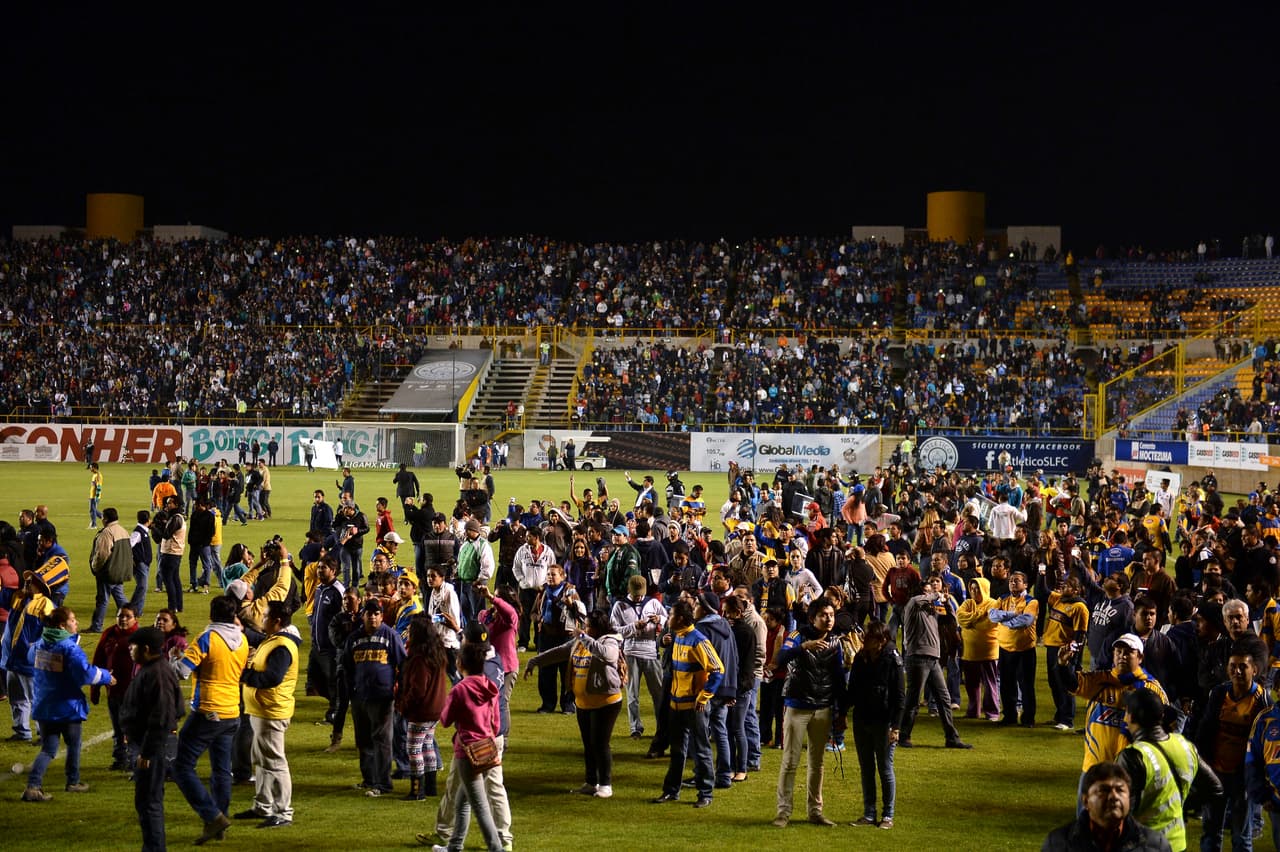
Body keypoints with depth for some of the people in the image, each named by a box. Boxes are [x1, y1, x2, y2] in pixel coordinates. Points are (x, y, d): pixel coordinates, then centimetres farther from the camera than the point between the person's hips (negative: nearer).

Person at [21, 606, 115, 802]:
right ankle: (73, 782, 31)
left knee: (48, 749, 8)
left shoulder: (39, 644, 1)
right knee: (73, 745, 17)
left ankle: (33, 786, -9)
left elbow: (31, 659, 21)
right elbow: (85, 673, -26)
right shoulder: (69, 647, -21)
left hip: (43, 706, 5)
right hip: (68, 706, -5)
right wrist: (105, 677, -11)